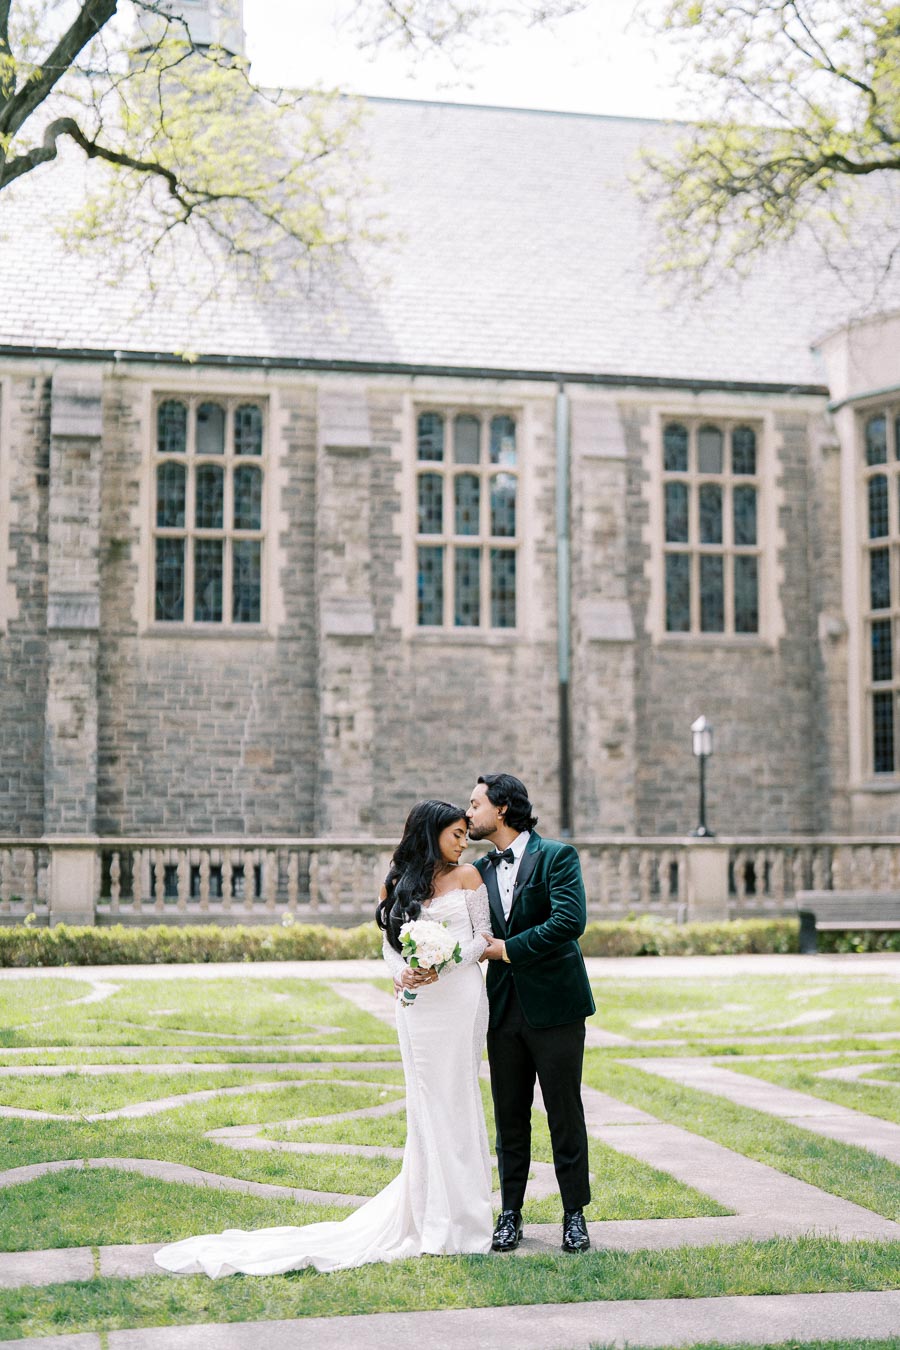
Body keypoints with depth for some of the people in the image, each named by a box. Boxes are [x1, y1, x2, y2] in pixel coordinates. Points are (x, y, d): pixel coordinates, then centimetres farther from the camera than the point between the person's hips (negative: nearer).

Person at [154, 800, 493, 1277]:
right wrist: (400, 972, -9)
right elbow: (391, 942, 12)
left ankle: (456, 1213, 8)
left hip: (460, 997, -2)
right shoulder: (397, 884, 11)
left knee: (453, 1099, -1)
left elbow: (483, 937, 2)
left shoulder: (467, 877, 5)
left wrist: (443, 968, -14)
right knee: (425, 1102, 3)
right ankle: (432, 1214, 8)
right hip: (416, 1003, 2)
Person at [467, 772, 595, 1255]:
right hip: (504, 1010, 5)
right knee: (509, 1116, 10)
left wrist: (509, 949, -15)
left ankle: (574, 1214, 14)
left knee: (565, 1114, 3)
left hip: (554, 1006, -5)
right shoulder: (479, 871, 11)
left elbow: (570, 920, -20)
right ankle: (510, 1213, 19)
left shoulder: (557, 856, -7)